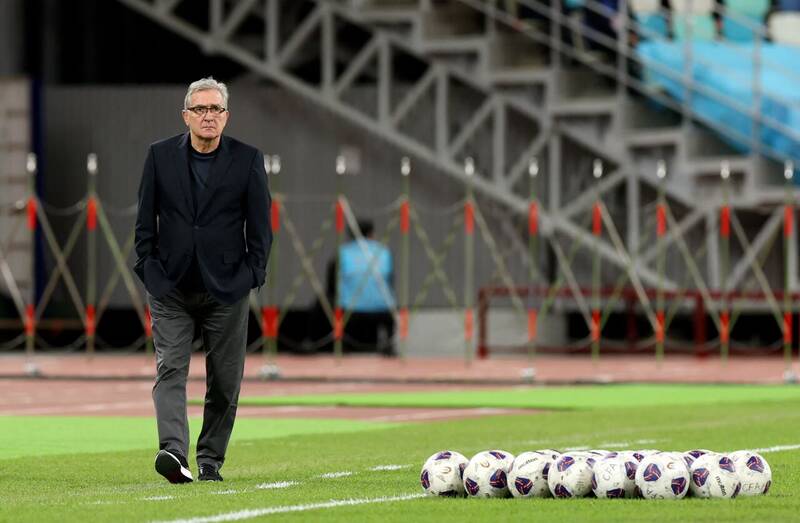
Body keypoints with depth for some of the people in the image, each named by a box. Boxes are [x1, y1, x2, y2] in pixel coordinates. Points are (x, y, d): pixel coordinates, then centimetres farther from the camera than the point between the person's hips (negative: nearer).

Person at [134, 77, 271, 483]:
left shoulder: (247, 159, 1)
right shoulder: (160, 156, 3)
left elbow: (259, 225, 4)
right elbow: (145, 219, 7)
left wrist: (252, 274, -3)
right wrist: (147, 268, -1)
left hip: (226, 288, 0)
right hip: (170, 288, 0)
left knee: (224, 381, 4)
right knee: (170, 370, -14)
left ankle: (210, 460, 15)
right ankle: (173, 452, -25)